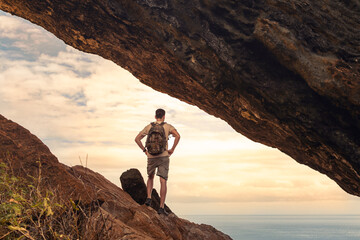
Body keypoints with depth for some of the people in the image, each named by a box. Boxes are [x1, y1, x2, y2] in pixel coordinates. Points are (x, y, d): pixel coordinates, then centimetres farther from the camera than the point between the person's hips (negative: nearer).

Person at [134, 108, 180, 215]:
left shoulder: (149, 127, 9)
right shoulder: (168, 126, 3)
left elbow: (137, 139, 6)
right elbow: (177, 136, -15)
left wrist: (144, 150, 11)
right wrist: (172, 149, -6)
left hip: (151, 157, 2)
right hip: (163, 156, -2)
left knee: (150, 177, 25)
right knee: (163, 182, -2)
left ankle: (149, 198, 6)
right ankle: (161, 207, -7)